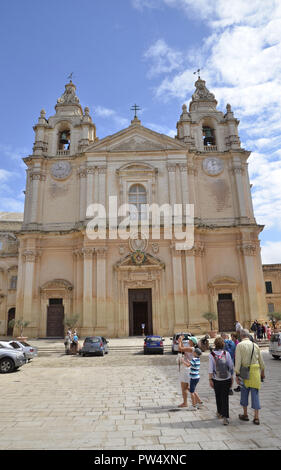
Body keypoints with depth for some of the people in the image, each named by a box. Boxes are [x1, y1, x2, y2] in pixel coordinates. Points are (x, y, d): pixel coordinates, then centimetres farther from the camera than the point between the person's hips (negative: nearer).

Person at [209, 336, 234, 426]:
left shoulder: (211, 355, -11)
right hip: (226, 379, 0)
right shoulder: (226, 353, -7)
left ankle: (219, 413, 36)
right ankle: (225, 417, -4)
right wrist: (232, 377, 9)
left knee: (218, 397, 19)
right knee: (225, 397, 5)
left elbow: (211, 369, -12)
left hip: (216, 379, 0)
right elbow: (231, 366, -2)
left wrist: (210, 380, -5)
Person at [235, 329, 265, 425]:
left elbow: (238, 361, -12)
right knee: (255, 393, 8)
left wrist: (237, 374, -9)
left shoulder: (240, 345, -8)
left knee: (244, 393, 13)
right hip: (256, 370, 3)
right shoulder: (255, 345, 3)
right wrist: (262, 372, 22)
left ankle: (245, 414, 25)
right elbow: (261, 360, 9)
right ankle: (256, 417, 10)